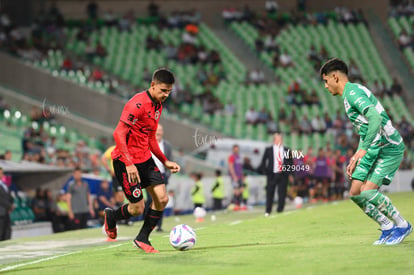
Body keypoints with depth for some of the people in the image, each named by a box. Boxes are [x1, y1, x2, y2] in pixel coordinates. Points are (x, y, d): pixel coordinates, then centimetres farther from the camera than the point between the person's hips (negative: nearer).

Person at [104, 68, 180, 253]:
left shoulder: (158, 106, 11)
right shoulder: (138, 104, -19)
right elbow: (119, 133, -23)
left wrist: (165, 162, 16)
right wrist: (129, 164, -27)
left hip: (145, 158, 8)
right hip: (126, 161, -8)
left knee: (162, 199, -4)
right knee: (137, 208, -5)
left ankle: (142, 239, 13)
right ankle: (111, 216, 28)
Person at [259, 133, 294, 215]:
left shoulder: (287, 150, 8)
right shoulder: (268, 150, 5)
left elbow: (291, 162, 12)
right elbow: (263, 161, 9)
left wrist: (290, 173, 2)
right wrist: (264, 171, -1)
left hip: (283, 174, 1)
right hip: (272, 174, -1)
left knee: (282, 193, 0)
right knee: (270, 193, 1)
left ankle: (280, 210, 9)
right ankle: (268, 211, 10)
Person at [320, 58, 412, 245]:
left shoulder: (353, 92, -14)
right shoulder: (350, 94, 18)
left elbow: (375, 118, -30)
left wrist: (363, 149, -30)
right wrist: (355, 159, 21)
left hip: (389, 148, -10)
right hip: (373, 149, 10)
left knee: (368, 192, -18)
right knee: (355, 193, 3)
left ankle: (402, 226, 0)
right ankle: (387, 228, 13)